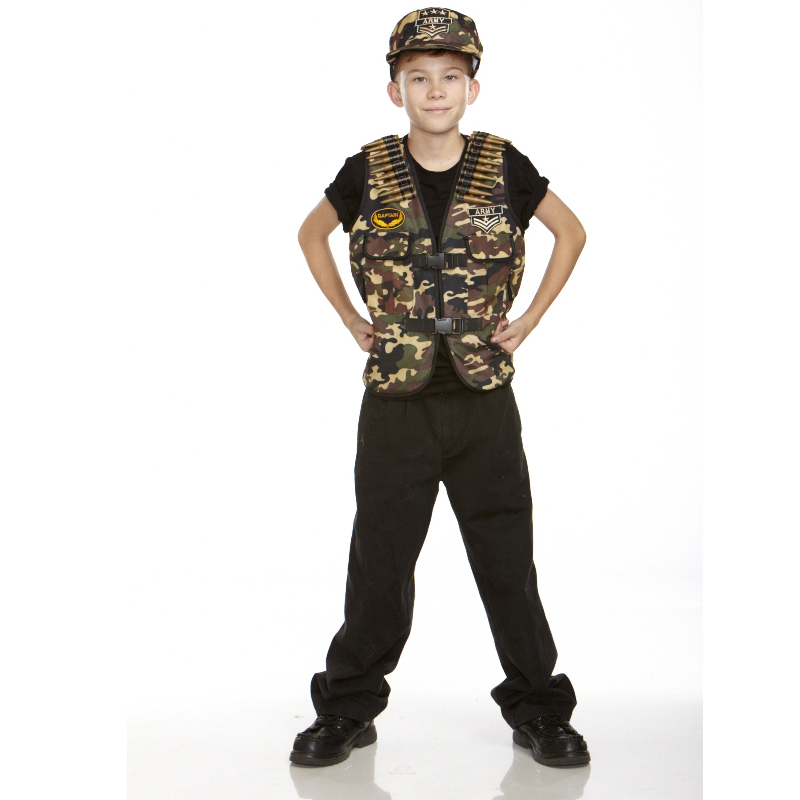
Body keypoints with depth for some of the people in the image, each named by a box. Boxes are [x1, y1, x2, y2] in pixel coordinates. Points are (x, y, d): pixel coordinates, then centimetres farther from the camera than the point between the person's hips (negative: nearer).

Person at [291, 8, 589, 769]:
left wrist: (528, 321, 4)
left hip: (484, 400, 0)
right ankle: (348, 711, 25)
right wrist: (353, 322, 7)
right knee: (379, 564, 9)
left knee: (508, 563, 8)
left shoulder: (503, 167, -2)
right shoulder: (368, 173, -1)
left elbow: (572, 233, 11)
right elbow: (311, 235, 15)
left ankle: (538, 712, 24)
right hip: (395, 403, 0)